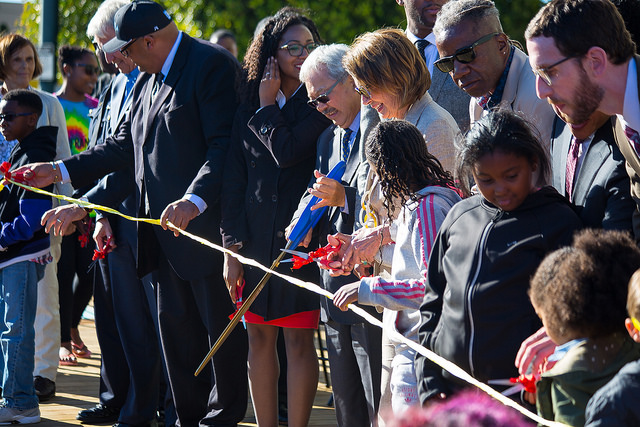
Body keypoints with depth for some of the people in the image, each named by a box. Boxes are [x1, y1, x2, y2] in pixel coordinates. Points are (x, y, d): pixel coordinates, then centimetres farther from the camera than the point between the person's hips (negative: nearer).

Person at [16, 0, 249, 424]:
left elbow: (225, 147, -20)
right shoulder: (147, 79, 17)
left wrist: (195, 200, -32)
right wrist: (61, 170, 18)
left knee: (220, 323, -1)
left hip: (207, 224, -9)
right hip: (168, 230, 9)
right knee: (175, 325, 12)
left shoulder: (213, 65, -12)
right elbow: (124, 145, 22)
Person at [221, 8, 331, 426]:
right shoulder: (249, 108, 10)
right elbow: (234, 178, 9)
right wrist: (232, 246, 4)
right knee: (259, 337, 8)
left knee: (299, 341, -2)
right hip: (255, 235, 4)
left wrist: (269, 106, -4)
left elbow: (288, 152, -17)